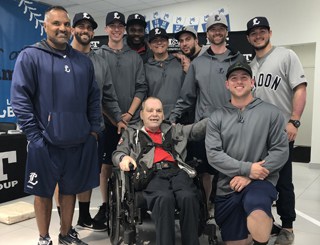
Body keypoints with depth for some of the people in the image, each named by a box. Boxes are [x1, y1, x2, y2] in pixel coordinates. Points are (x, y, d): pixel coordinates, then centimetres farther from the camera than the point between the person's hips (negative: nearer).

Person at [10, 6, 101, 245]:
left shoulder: (83, 61, 11)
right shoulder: (30, 56, -4)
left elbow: (94, 98, 15)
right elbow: (19, 98, -8)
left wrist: (94, 129, 7)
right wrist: (35, 135, -12)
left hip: (80, 142, 4)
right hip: (46, 142, -4)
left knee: (70, 189, 16)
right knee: (43, 191, 9)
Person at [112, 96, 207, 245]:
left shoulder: (174, 130, 30)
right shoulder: (131, 133, 25)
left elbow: (197, 130, 19)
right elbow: (117, 154, 17)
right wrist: (123, 158, -8)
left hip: (176, 171, 2)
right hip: (151, 174, -2)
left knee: (188, 197, -30)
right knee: (164, 198, -35)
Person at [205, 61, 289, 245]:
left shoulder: (271, 113, 1)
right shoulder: (217, 117, 5)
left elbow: (281, 151, -5)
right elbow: (213, 154, -5)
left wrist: (249, 177, -13)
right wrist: (247, 168, -16)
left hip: (261, 181, -3)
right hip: (227, 187, 3)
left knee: (257, 212, -37)